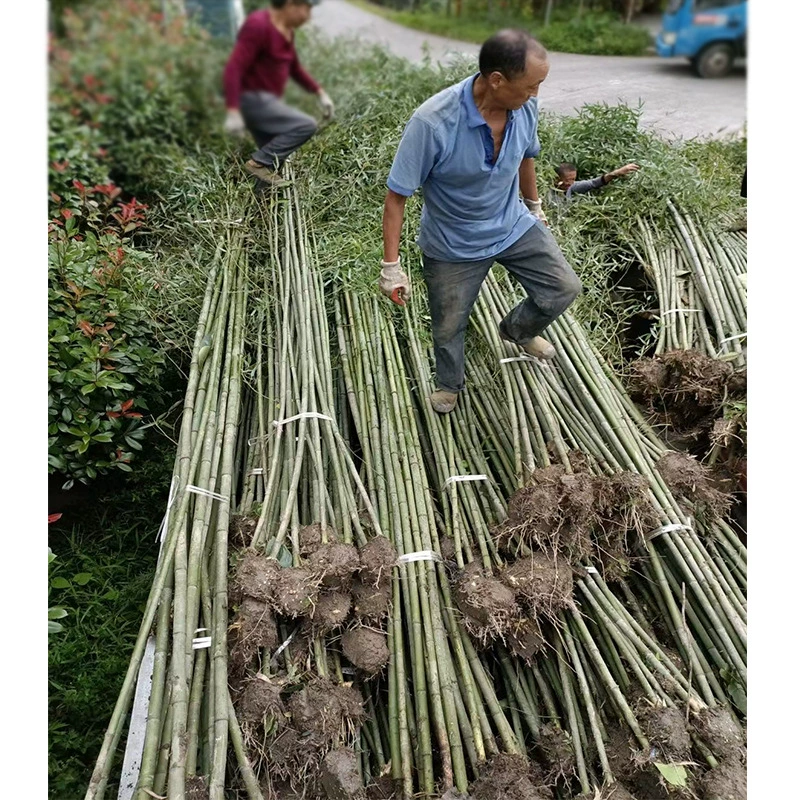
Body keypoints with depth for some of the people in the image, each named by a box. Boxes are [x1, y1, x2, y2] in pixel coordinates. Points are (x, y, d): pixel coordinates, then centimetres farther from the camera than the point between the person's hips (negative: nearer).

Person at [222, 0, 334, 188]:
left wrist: (320, 92, 14)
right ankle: (259, 163, -11)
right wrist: (233, 111, -32)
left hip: (265, 100, 10)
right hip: (252, 98, -10)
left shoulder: (286, 30, 10)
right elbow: (234, 68, -24)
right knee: (307, 125, -19)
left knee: (273, 161, 12)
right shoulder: (259, 25, -18)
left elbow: (295, 68, 24)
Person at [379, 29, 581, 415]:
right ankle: (449, 385, 46)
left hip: (513, 224, 4)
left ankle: (517, 329, 36)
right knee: (449, 327, 13)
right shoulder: (432, 122, -32)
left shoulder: (525, 105, -15)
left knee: (564, 288, 3)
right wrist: (391, 265, -22)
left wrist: (533, 204, 23)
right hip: (453, 246, -4)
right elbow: (396, 195, -24)